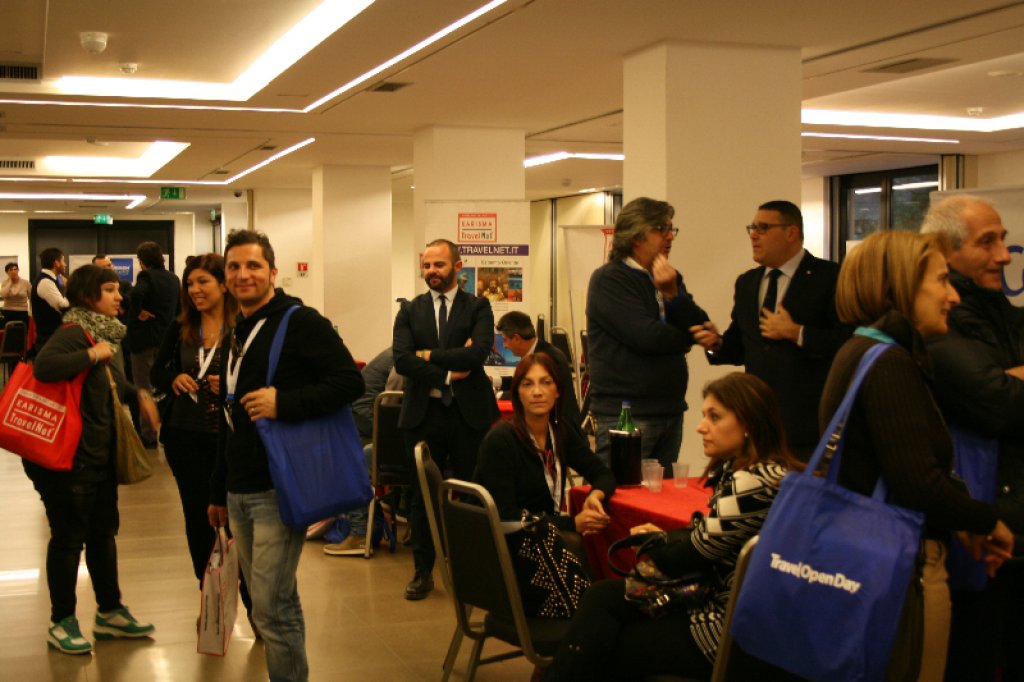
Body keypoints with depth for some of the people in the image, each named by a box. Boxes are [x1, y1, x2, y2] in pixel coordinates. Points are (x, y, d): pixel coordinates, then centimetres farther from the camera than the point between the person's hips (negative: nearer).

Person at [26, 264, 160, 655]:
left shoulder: (106, 333, 11)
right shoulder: (74, 332, -17)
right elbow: (43, 367, -37)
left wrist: (139, 395, 9)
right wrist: (92, 354, -28)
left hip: (102, 454, 9)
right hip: (71, 457, -9)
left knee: (103, 532, 17)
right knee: (69, 537, 2)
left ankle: (109, 613, 30)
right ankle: (61, 623, 16)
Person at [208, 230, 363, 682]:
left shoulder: (300, 322, -8)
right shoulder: (235, 337, 17)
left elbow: (350, 382, -17)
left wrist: (284, 403, -25)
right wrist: (219, 492, 24)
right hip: (240, 492, 8)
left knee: (271, 606, -8)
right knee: (266, 600, 16)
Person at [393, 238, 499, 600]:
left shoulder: (478, 307, 2)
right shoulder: (410, 311, 7)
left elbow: (477, 353, -15)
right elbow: (401, 360, -7)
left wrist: (429, 356, -11)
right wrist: (448, 374, -12)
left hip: (469, 412, -2)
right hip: (423, 412, 2)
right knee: (422, 495, 7)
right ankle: (423, 571, 17)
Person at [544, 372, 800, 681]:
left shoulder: (754, 484, -22)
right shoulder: (737, 471, 9)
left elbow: (685, 560, -16)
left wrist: (651, 544, 4)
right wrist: (661, 537, -1)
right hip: (718, 603, 9)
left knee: (604, 648, -1)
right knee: (602, 596, 1)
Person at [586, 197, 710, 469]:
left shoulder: (669, 280, 17)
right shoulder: (608, 280, -8)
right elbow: (647, 337, -18)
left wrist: (672, 294, -12)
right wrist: (686, 338, 1)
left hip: (670, 410, 7)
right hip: (626, 413, -7)